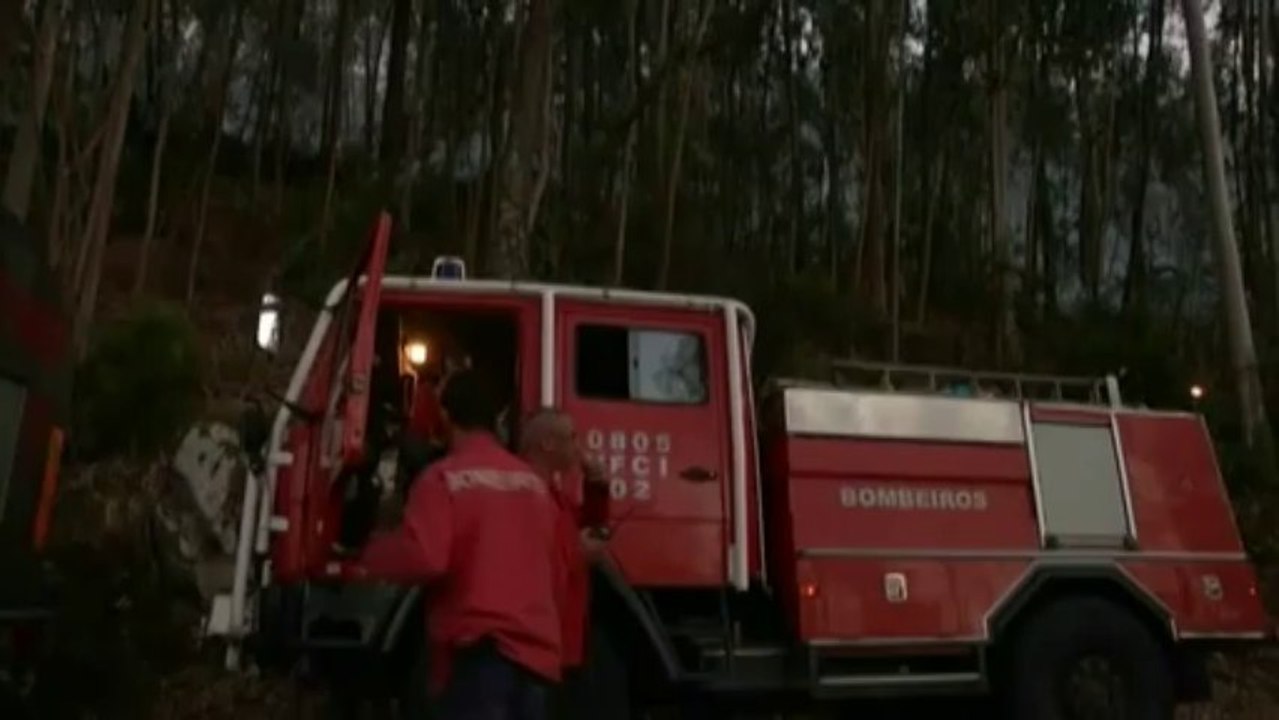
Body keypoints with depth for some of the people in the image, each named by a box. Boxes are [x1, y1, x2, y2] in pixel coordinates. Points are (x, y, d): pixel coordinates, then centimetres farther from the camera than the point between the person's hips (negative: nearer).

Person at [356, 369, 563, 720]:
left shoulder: (444, 477, -5)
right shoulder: (534, 482, 14)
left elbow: (422, 557, -16)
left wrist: (372, 554, 4)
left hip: (479, 645, -6)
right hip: (536, 645, 6)